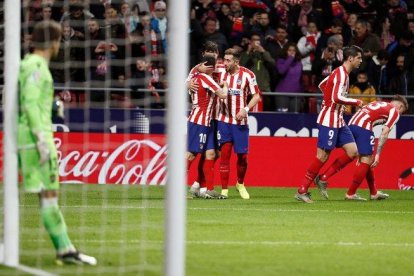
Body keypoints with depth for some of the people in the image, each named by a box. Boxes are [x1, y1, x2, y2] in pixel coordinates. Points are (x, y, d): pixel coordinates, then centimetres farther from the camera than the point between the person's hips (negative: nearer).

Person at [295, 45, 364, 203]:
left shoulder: (341, 73, 13)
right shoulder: (341, 74, -17)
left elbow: (322, 85, 26)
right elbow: (337, 97, -29)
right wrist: (356, 102, -17)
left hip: (338, 121, 10)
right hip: (329, 120, -10)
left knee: (352, 152, 2)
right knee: (323, 156, -7)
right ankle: (302, 191, 0)